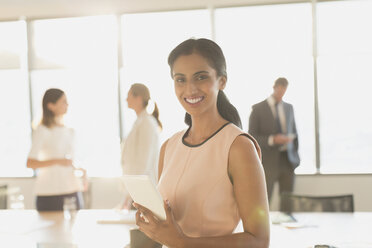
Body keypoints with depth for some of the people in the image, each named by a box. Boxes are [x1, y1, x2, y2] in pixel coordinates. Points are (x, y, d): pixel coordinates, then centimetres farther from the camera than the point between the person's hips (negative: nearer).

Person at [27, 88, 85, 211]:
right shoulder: (42, 131, -5)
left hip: (72, 190, 6)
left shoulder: (69, 131, 15)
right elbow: (30, 163, -13)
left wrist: (78, 169, 6)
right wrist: (57, 161, -24)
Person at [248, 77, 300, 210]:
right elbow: (252, 137, -8)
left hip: (288, 160, 5)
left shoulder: (289, 107, 13)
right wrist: (272, 140, -21)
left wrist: (295, 155, 12)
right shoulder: (258, 109, -3)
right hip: (268, 161, -4)